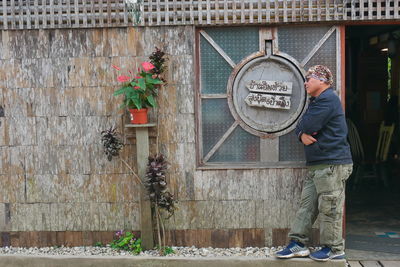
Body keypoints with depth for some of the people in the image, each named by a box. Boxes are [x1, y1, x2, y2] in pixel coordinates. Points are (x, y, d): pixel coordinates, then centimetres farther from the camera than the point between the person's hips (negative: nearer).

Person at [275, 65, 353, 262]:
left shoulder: (327, 99, -12)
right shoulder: (316, 101, 24)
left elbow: (307, 125, -19)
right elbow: (301, 127, 17)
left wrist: (304, 129, 5)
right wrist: (302, 135, -6)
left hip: (332, 164, -10)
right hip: (317, 165, 10)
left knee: (329, 208, -3)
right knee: (307, 204, 8)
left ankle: (334, 249, 7)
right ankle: (298, 244, 12)